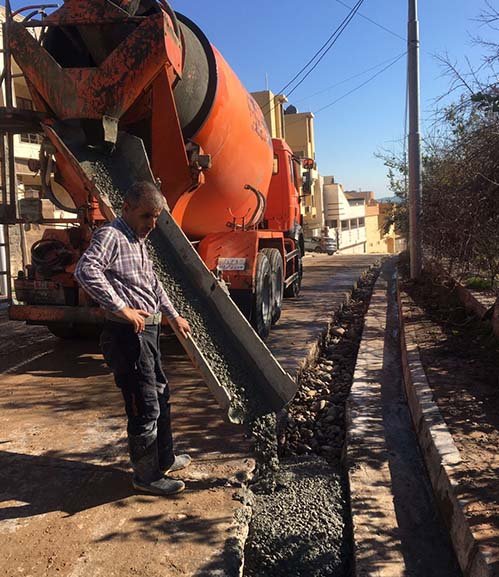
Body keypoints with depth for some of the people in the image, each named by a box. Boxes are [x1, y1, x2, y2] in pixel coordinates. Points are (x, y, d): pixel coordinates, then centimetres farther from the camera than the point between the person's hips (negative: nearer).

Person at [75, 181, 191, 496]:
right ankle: (147, 476, 17)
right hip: (128, 334, -10)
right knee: (145, 407, -1)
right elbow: (86, 270, -32)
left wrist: (174, 316, 30)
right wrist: (121, 308, -28)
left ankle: (164, 459, 38)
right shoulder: (111, 235, -13)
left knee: (160, 397, 21)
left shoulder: (138, 240, 18)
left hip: (148, 331, 10)